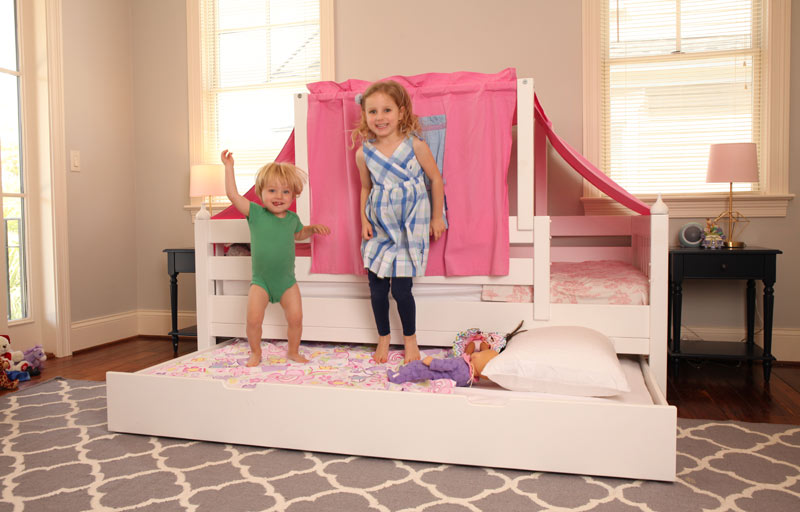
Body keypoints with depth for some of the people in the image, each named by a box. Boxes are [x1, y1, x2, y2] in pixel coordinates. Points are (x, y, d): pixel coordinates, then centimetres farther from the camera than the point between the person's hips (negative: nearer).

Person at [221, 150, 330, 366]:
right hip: (260, 281, -2)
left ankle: (293, 351, 23)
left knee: (295, 318, -2)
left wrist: (313, 228, 7)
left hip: (287, 280, 2)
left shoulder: (293, 218, 1)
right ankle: (255, 353, 16)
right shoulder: (256, 213, -8)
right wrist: (229, 167, -15)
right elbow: (233, 195, -16)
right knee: (253, 319, -10)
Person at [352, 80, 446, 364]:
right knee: (377, 287, 6)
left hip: (410, 225, -3)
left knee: (401, 288, -3)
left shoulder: (415, 145, -10)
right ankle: (383, 338, 30)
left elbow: (436, 179, -1)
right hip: (379, 227, 3)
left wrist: (437, 217, 2)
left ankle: (410, 339, 22)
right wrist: (364, 220, 3)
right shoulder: (363, 153, -2)